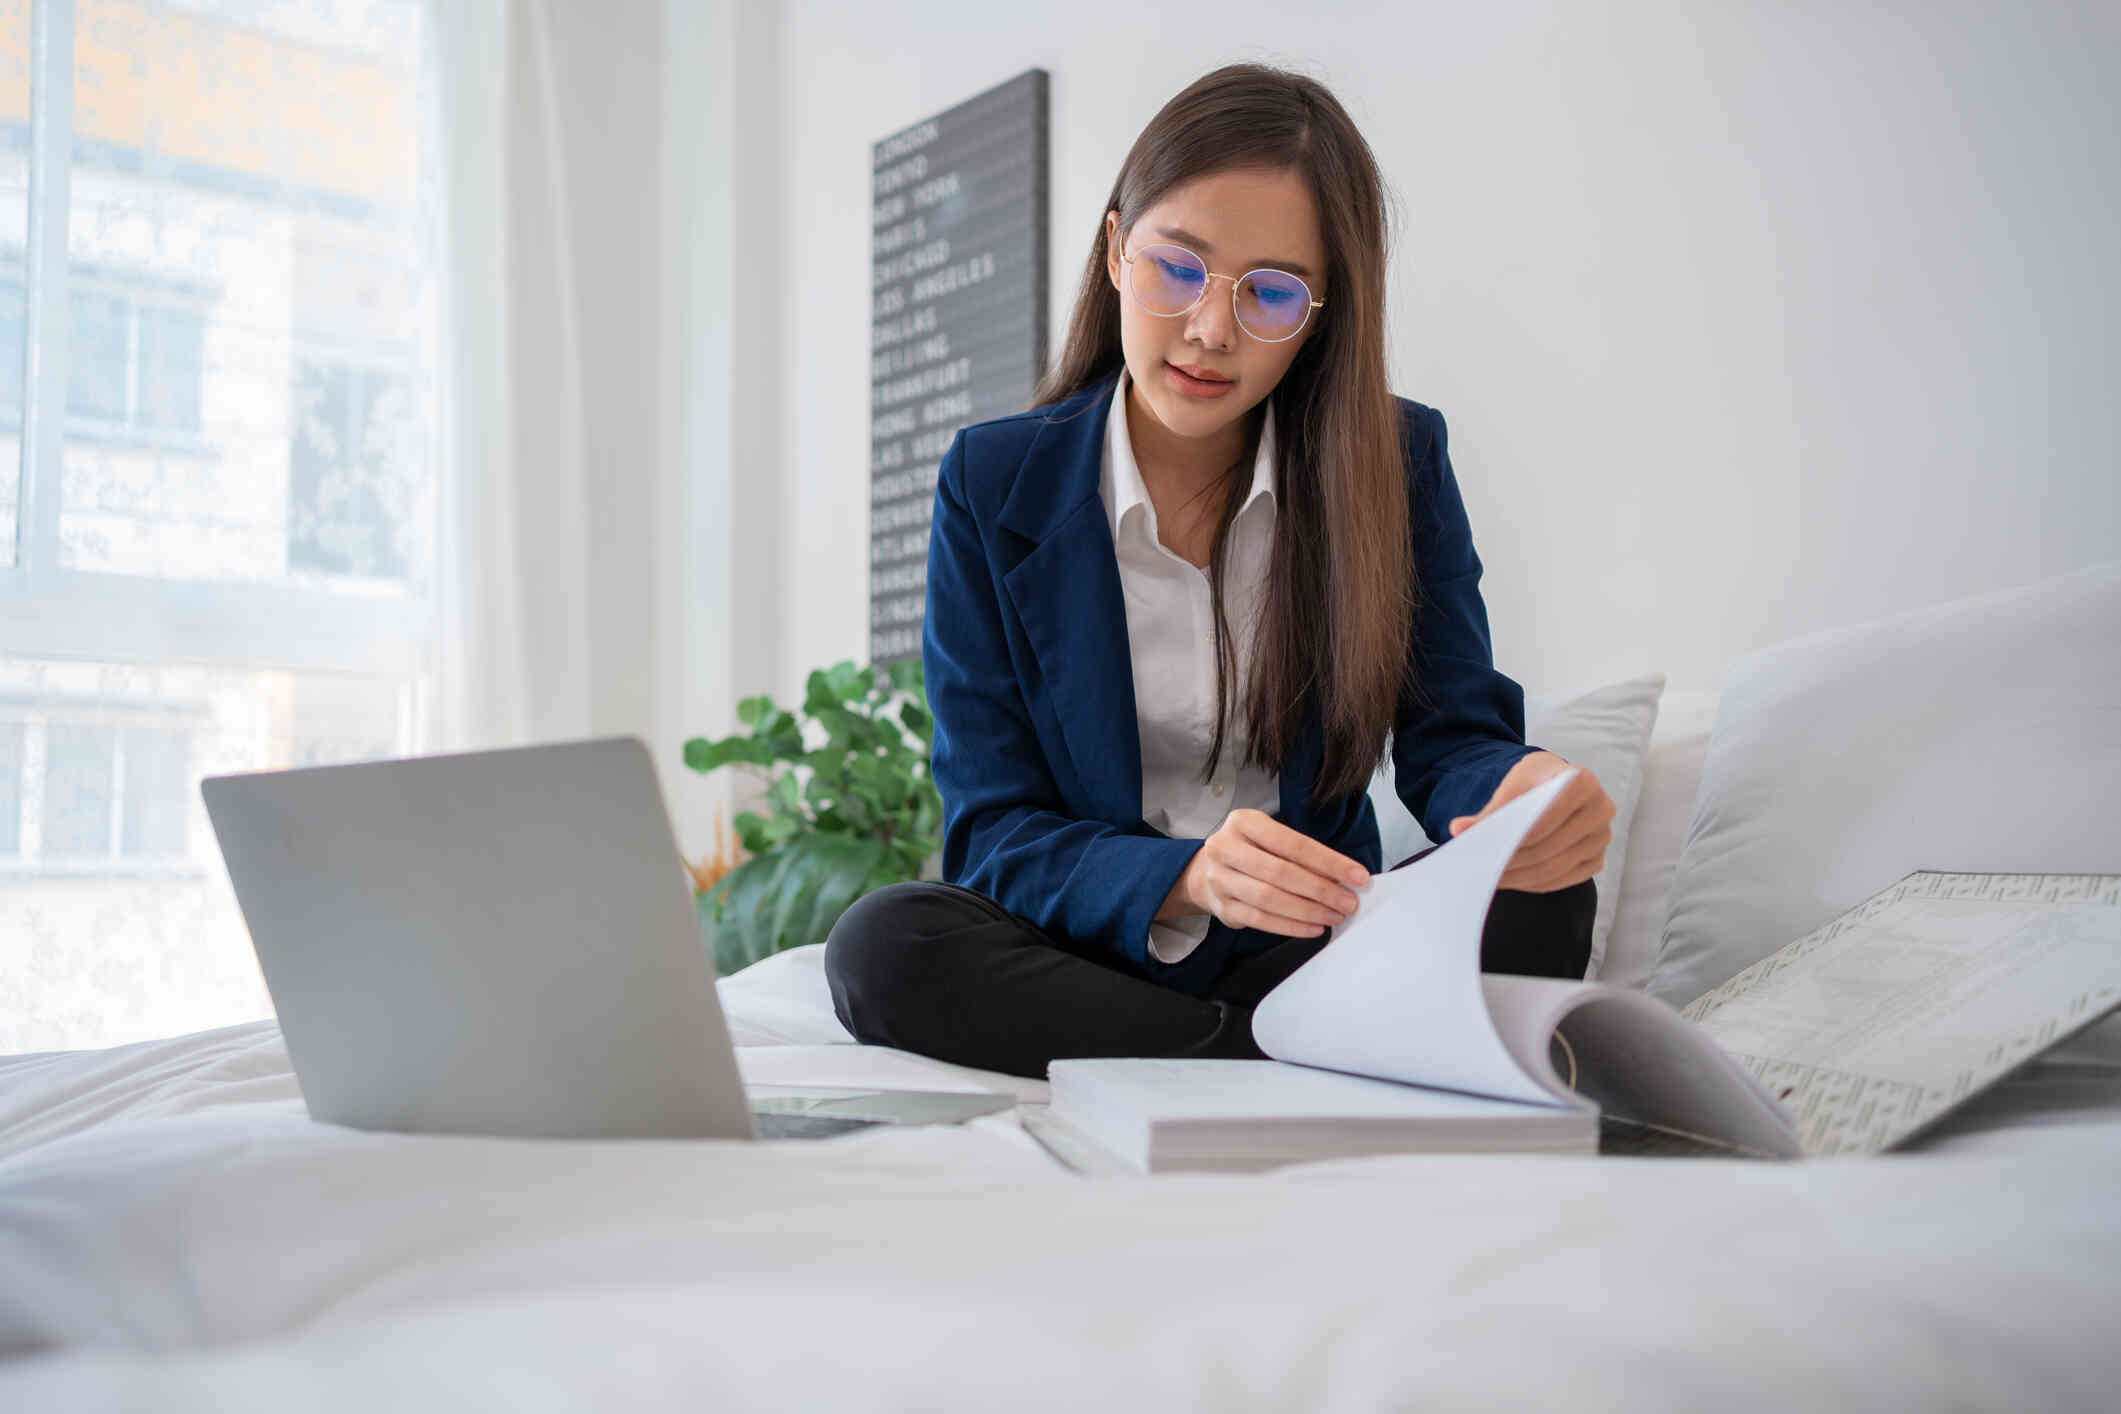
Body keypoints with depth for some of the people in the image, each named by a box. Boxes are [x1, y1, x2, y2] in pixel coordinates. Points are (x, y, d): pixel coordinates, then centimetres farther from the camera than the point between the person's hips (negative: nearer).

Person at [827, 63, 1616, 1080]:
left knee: (1543, 905, -27)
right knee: (882, 944, -31)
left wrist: (1525, 797, -32)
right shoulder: (994, 485, -4)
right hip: (1089, 949, 1)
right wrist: (1186, 878, -31)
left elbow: (1452, 738, -5)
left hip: (1312, 953, 0)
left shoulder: (1398, 461, 0)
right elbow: (992, 834, -9)